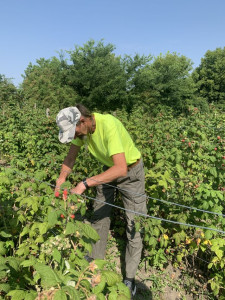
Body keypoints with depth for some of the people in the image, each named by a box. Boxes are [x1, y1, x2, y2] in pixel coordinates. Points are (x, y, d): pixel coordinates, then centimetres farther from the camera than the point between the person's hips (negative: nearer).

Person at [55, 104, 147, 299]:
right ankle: (95, 262, 35)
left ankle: (130, 278, 17)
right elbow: (71, 156, -2)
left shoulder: (108, 125, -36)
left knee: (134, 224, -1)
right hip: (108, 168, 7)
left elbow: (121, 168, -44)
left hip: (130, 171, -6)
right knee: (99, 216, 14)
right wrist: (61, 179, -17)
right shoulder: (81, 127, -15)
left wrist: (85, 184, -46)